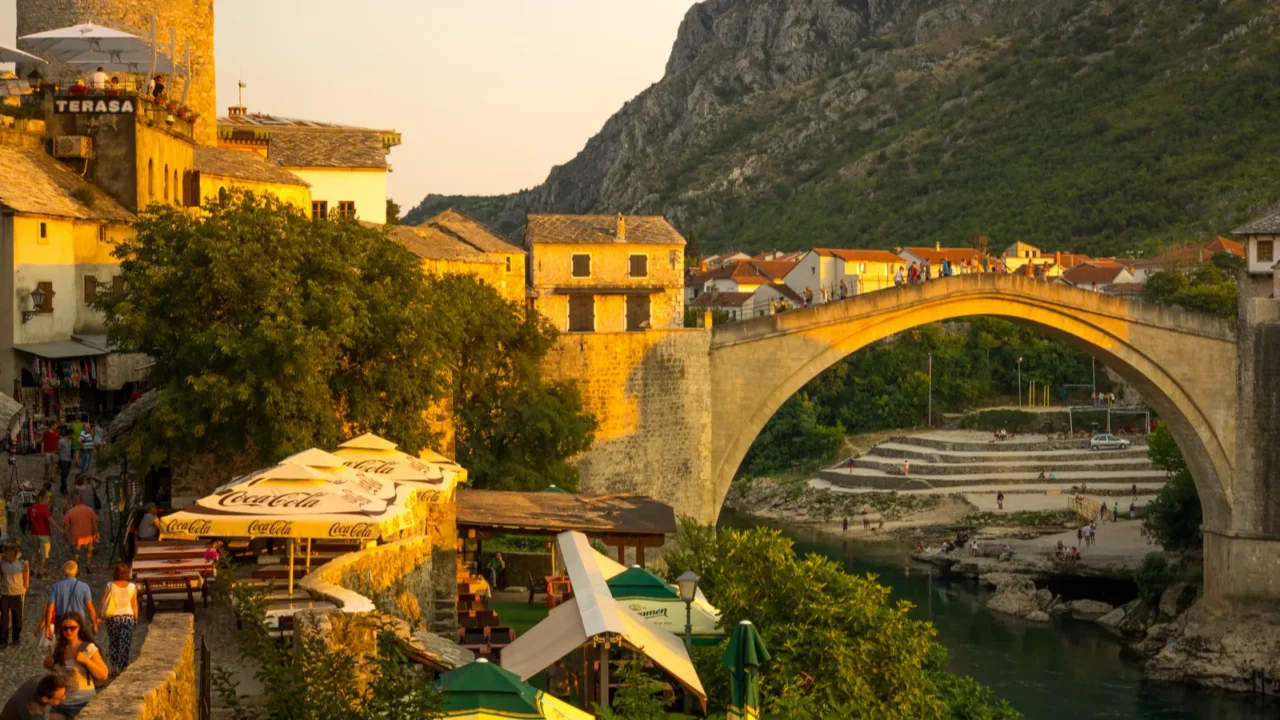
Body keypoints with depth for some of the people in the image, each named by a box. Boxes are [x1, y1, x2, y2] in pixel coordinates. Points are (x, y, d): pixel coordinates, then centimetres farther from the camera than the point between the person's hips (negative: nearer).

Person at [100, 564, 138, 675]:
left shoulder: (109, 586, -8)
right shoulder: (132, 587, -3)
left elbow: (103, 602, -7)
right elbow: (135, 605, 2)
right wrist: (135, 619, 13)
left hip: (113, 617, 0)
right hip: (128, 617, 0)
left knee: (113, 642, 15)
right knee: (125, 644, 7)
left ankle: (114, 666, 12)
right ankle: (121, 667, 6)